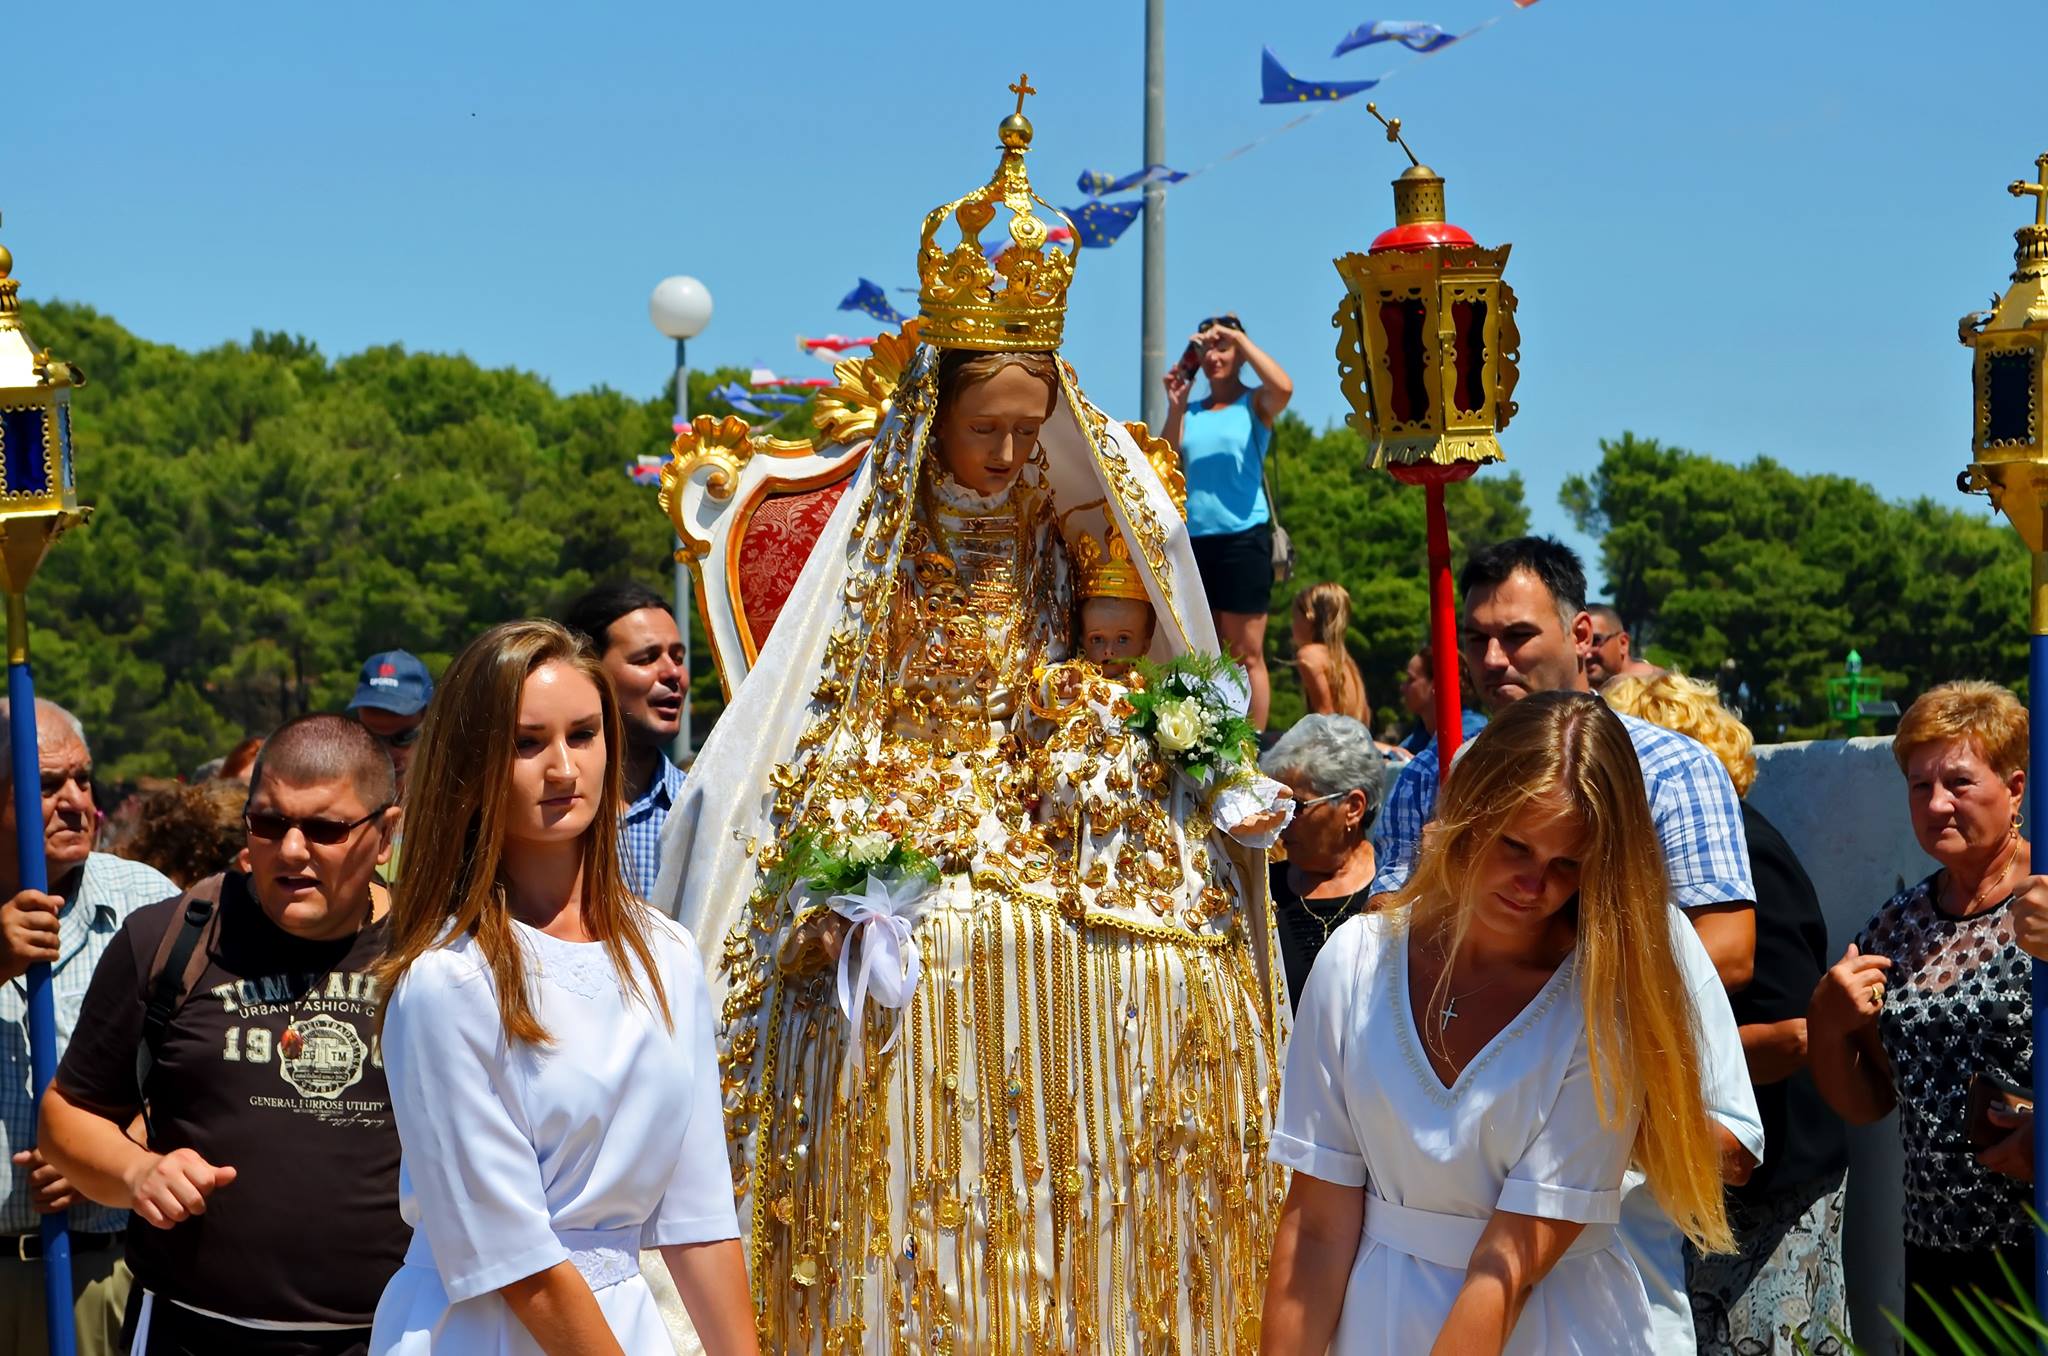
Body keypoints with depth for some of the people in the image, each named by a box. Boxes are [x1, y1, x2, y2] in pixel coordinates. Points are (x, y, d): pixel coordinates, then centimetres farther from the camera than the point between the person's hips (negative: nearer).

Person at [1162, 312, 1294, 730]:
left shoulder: (1254, 404, 3)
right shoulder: (1190, 412, 14)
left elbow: (1283, 388, -19)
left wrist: (1238, 337, -13)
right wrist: (1175, 407, -3)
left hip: (1243, 536, -5)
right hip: (1194, 540, 5)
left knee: (1247, 655, -4)